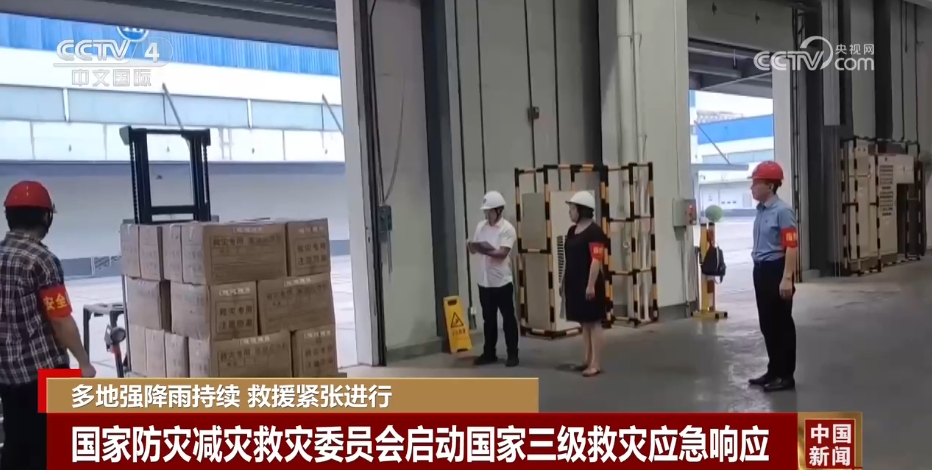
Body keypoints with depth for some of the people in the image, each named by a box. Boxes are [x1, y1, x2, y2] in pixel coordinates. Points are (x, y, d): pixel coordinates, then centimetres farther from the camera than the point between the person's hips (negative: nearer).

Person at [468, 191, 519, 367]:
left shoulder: (507, 229, -10)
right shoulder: (481, 226, 8)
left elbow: (502, 253, -20)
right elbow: (473, 249, 8)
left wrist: (483, 250, -26)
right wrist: (472, 246, -14)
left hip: (502, 282, -6)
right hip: (484, 281, 6)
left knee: (508, 318, 3)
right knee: (488, 319, 13)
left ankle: (512, 354, 11)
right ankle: (489, 353, 22)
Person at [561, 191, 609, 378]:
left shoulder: (594, 231, -13)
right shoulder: (572, 231, 13)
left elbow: (596, 260, -19)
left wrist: (591, 285, -23)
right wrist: (563, 281, 18)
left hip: (588, 284, -9)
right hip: (575, 283, 9)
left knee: (593, 322, -2)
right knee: (584, 323, 13)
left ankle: (596, 363, 2)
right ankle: (586, 360, 21)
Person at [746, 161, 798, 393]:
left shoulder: (782, 211, -16)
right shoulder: (761, 211, 11)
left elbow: (792, 246, -21)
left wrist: (787, 278, -24)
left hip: (776, 269, -9)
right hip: (761, 270, 9)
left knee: (782, 324, 1)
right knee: (767, 324, 15)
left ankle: (786, 375, 11)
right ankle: (774, 371, 26)